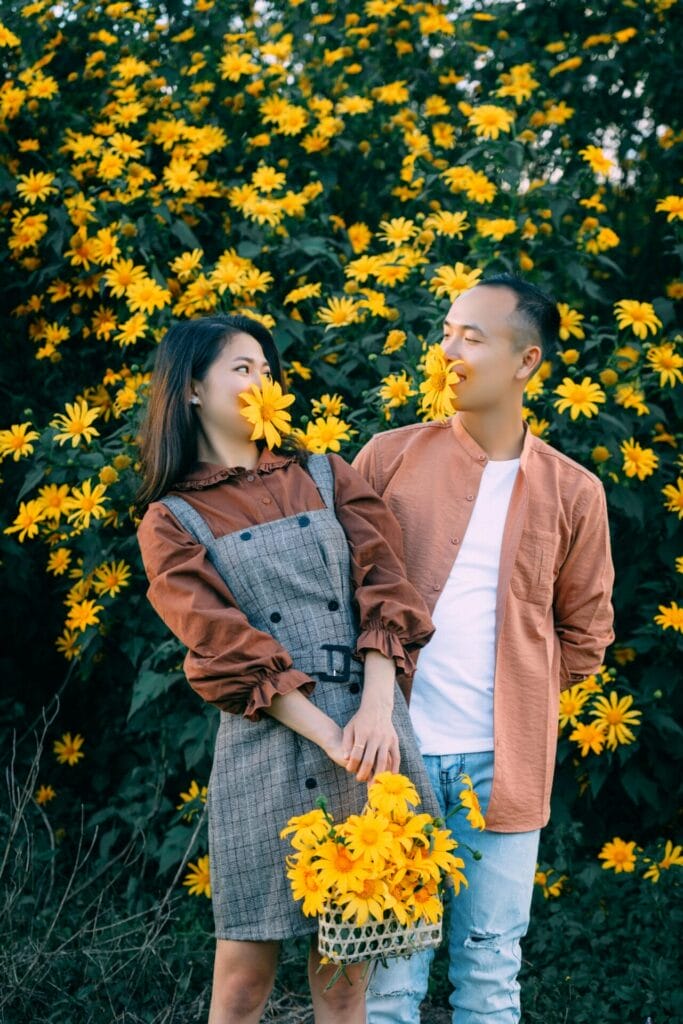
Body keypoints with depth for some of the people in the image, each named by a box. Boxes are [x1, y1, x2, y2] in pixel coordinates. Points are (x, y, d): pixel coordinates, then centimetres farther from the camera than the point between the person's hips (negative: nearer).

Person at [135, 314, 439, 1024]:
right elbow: (227, 648, -5)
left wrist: (376, 714, -12)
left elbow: (384, 589, 4)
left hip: (372, 733, 3)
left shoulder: (326, 477, 16)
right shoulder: (171, 523, 7)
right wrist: (332, 738, -16)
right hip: (267, 739, -2)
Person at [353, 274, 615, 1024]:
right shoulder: (389, 458, 2)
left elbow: (584, 634, 12)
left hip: (505, 762, 1)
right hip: (396, 749, -1)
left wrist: (519, 699, 6)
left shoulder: (572, 492, 4)